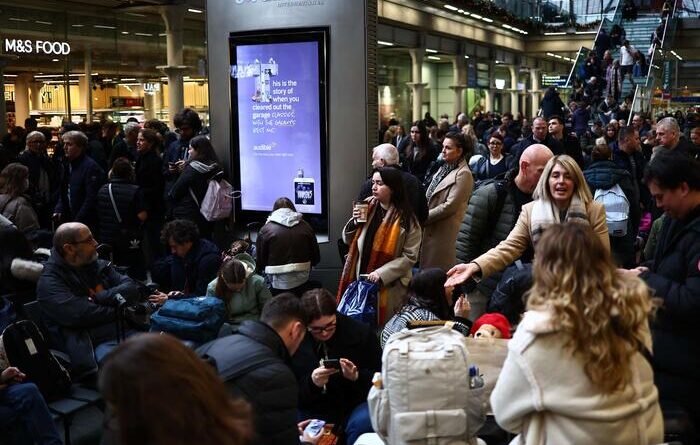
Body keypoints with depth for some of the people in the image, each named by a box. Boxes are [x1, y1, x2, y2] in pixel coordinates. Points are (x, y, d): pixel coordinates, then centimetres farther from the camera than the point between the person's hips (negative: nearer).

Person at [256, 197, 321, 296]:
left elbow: (259, 263, 1)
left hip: (278, 285, -2)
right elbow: (316, 258, 11)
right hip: (301, 283, 3)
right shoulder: (305, 227, 5)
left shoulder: (266, 230, -2)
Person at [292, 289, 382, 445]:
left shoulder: (361, 332, -7)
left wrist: (357, 376, -22)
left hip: (355, 405, -2)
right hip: (313, 411, 2)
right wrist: (311, 383, -22)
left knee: (361, 424, -34)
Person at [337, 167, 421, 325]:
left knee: (380, 325, 7)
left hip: (388, 285, -4)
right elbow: (348, 241, 8)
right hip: (359, 278, 4)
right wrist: (355, 222, -10)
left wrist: (381, 273, -20)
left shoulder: (406, 219, -12)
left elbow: (410, 257, -13)